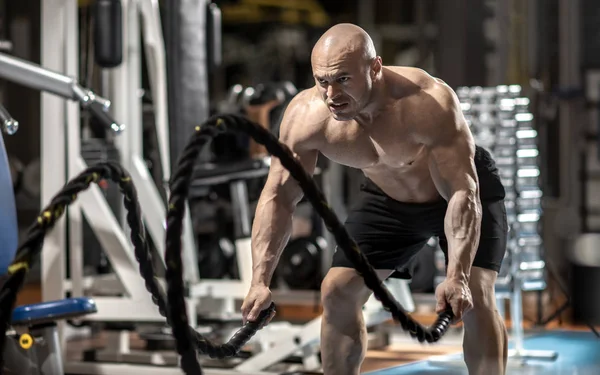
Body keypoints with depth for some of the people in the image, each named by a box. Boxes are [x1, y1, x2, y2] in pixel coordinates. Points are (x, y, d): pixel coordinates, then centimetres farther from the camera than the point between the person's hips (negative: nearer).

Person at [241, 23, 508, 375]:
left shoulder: (429, 103, -40)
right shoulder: (306, 115, -27)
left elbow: (462, 194, -40)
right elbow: (279, 197, -19)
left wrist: (456, 276, -52)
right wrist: (261, 280, -28)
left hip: (465, 190, -4)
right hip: (389, 198, 4)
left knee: (475, 298, -19)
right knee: (338, 292, -3)